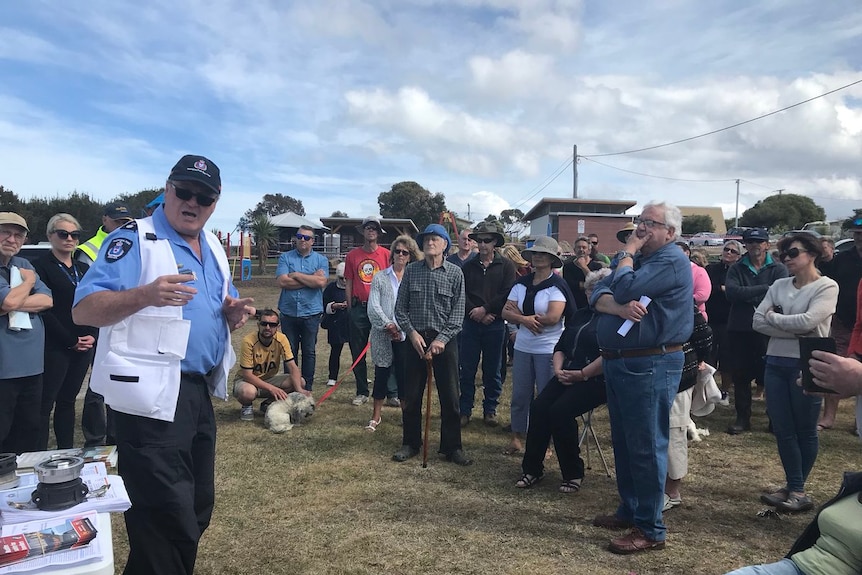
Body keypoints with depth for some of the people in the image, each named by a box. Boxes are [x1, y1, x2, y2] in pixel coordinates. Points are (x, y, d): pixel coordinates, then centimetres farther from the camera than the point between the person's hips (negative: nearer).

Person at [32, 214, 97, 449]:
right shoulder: (42, 267, -3)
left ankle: (66, 453, 19)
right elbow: (44, 309, -10)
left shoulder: (83, 269, 15)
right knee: (45, 403, -4)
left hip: (83, 348, 6)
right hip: (54, 348, -6)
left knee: (68, 400, 12)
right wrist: (70, 340, -11)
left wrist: (92, 335, -2)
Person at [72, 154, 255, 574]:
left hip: (200, 393, 8)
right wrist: (145, 294, -34)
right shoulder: (133, 239, -9)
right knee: (166, 520, -3)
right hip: (153, 396, -8)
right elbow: (83, 311, -17)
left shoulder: (212, 247, 14)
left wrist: (233, 313, -1)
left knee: (198, 508, 19)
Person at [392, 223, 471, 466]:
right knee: (411, 395, 9)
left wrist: (441, 339, -14)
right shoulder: (411, 271, 2)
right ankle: (410, 443, 24)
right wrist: (412, 332, -10)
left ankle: (452, 446, 18)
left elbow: (458, 312, -4)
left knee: (450, 396, 4)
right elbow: (400, 307, 4)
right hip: (416, 338, 2)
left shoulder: (455, 273, -2)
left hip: (444, 340, -1)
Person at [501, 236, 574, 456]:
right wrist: (526, 320, -20)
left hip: (549, 349, -5)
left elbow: (553, 317, -22)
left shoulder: (557, 285, -10)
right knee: (520, 395, 11)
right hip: (523, 347, 5)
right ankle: (517, 438, 25)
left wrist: (520, 316, -11)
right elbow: (506, 313, -1)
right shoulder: (522, 283, 5)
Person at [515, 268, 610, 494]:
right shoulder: (580, 315, 22)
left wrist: (582, 374, -16)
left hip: (595, 380, -7)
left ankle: (573, 473, -7)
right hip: (567, 376, 7)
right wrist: (558, 369, 3)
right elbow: (560, 346, 20)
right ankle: (532, 468, -5)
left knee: (560, 411, -26)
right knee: (538, 407, -15)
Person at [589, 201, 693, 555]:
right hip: (618, 362, 10)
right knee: (623, 443, 18)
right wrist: (619, 307, -18)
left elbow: (625, 289, -26)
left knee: (646, 447, -2)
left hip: (649, 365, -10)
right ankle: (630, 510, 33)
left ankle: (650, 529, 10)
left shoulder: (671, 261, -13)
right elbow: (599, 295, 4)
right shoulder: (637, 259, 16)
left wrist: (627, 252, -9)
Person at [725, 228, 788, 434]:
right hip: (739, 330, 2)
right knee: (740, 376, 8)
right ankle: (743, 418, 20)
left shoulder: (779, 269, 2)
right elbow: (732, 293, -12)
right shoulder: (736, 269, 7)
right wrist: (764, 288, -16)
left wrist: (744, 295, -12)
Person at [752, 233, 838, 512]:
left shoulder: (827, 287, -6)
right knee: (782, 429, 8)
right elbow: (757, 321, -2)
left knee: (805, 430, 9)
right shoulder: (778, 285, 7)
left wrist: (773, 317, -6)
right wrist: (794, 331, -13)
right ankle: (794, 487, 21)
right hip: (776, 363, 5)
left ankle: (797, 489, 23)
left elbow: (807, 322, -21)